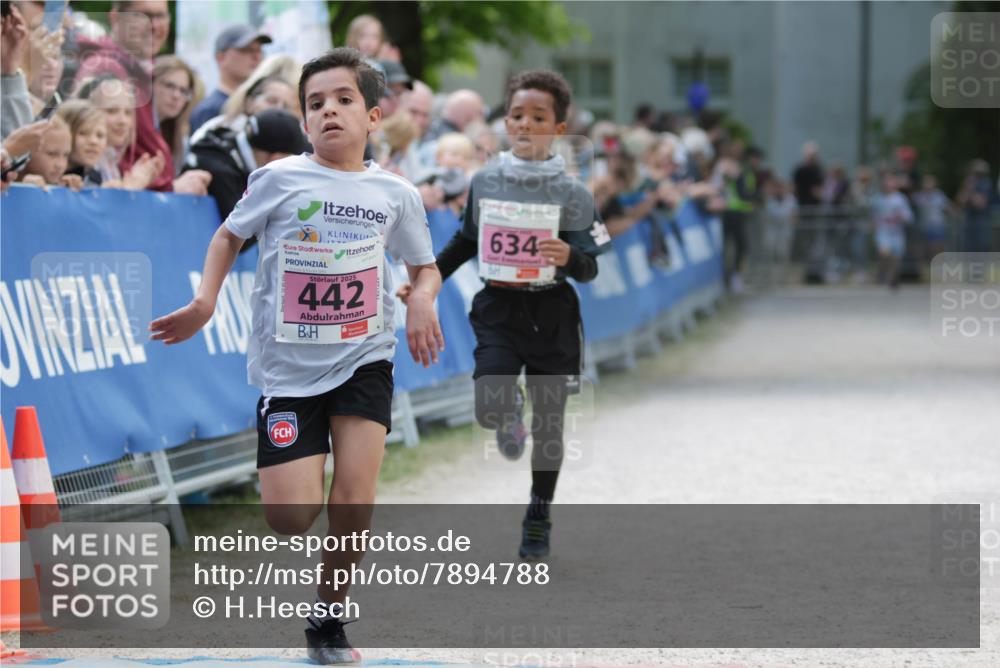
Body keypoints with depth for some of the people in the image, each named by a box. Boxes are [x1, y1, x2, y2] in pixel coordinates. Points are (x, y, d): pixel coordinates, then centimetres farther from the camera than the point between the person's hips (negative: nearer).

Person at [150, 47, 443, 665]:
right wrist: (205, 304, -2)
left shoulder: (394, 193, 1)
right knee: (290, 517, -9)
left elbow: (425, 266, 14)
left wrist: (423, 299, -8)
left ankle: (329, 617, 8)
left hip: (364, 359, 1)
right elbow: (230, 235, 11)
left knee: (355, 497, -13)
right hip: (288, 364, -1)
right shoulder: (278, 180, -4)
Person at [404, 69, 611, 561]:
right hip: (499, 308, 1)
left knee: (548, 424, 5)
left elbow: (589, 269, -6)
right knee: (489, 409, -18)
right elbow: (467, 240, 17)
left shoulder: (571, 193, -6)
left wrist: (570, 257, -28)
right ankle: (510, 414, 22)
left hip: (551, 313, -1)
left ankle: (539, 516, 25)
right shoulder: (484, 182, 1)